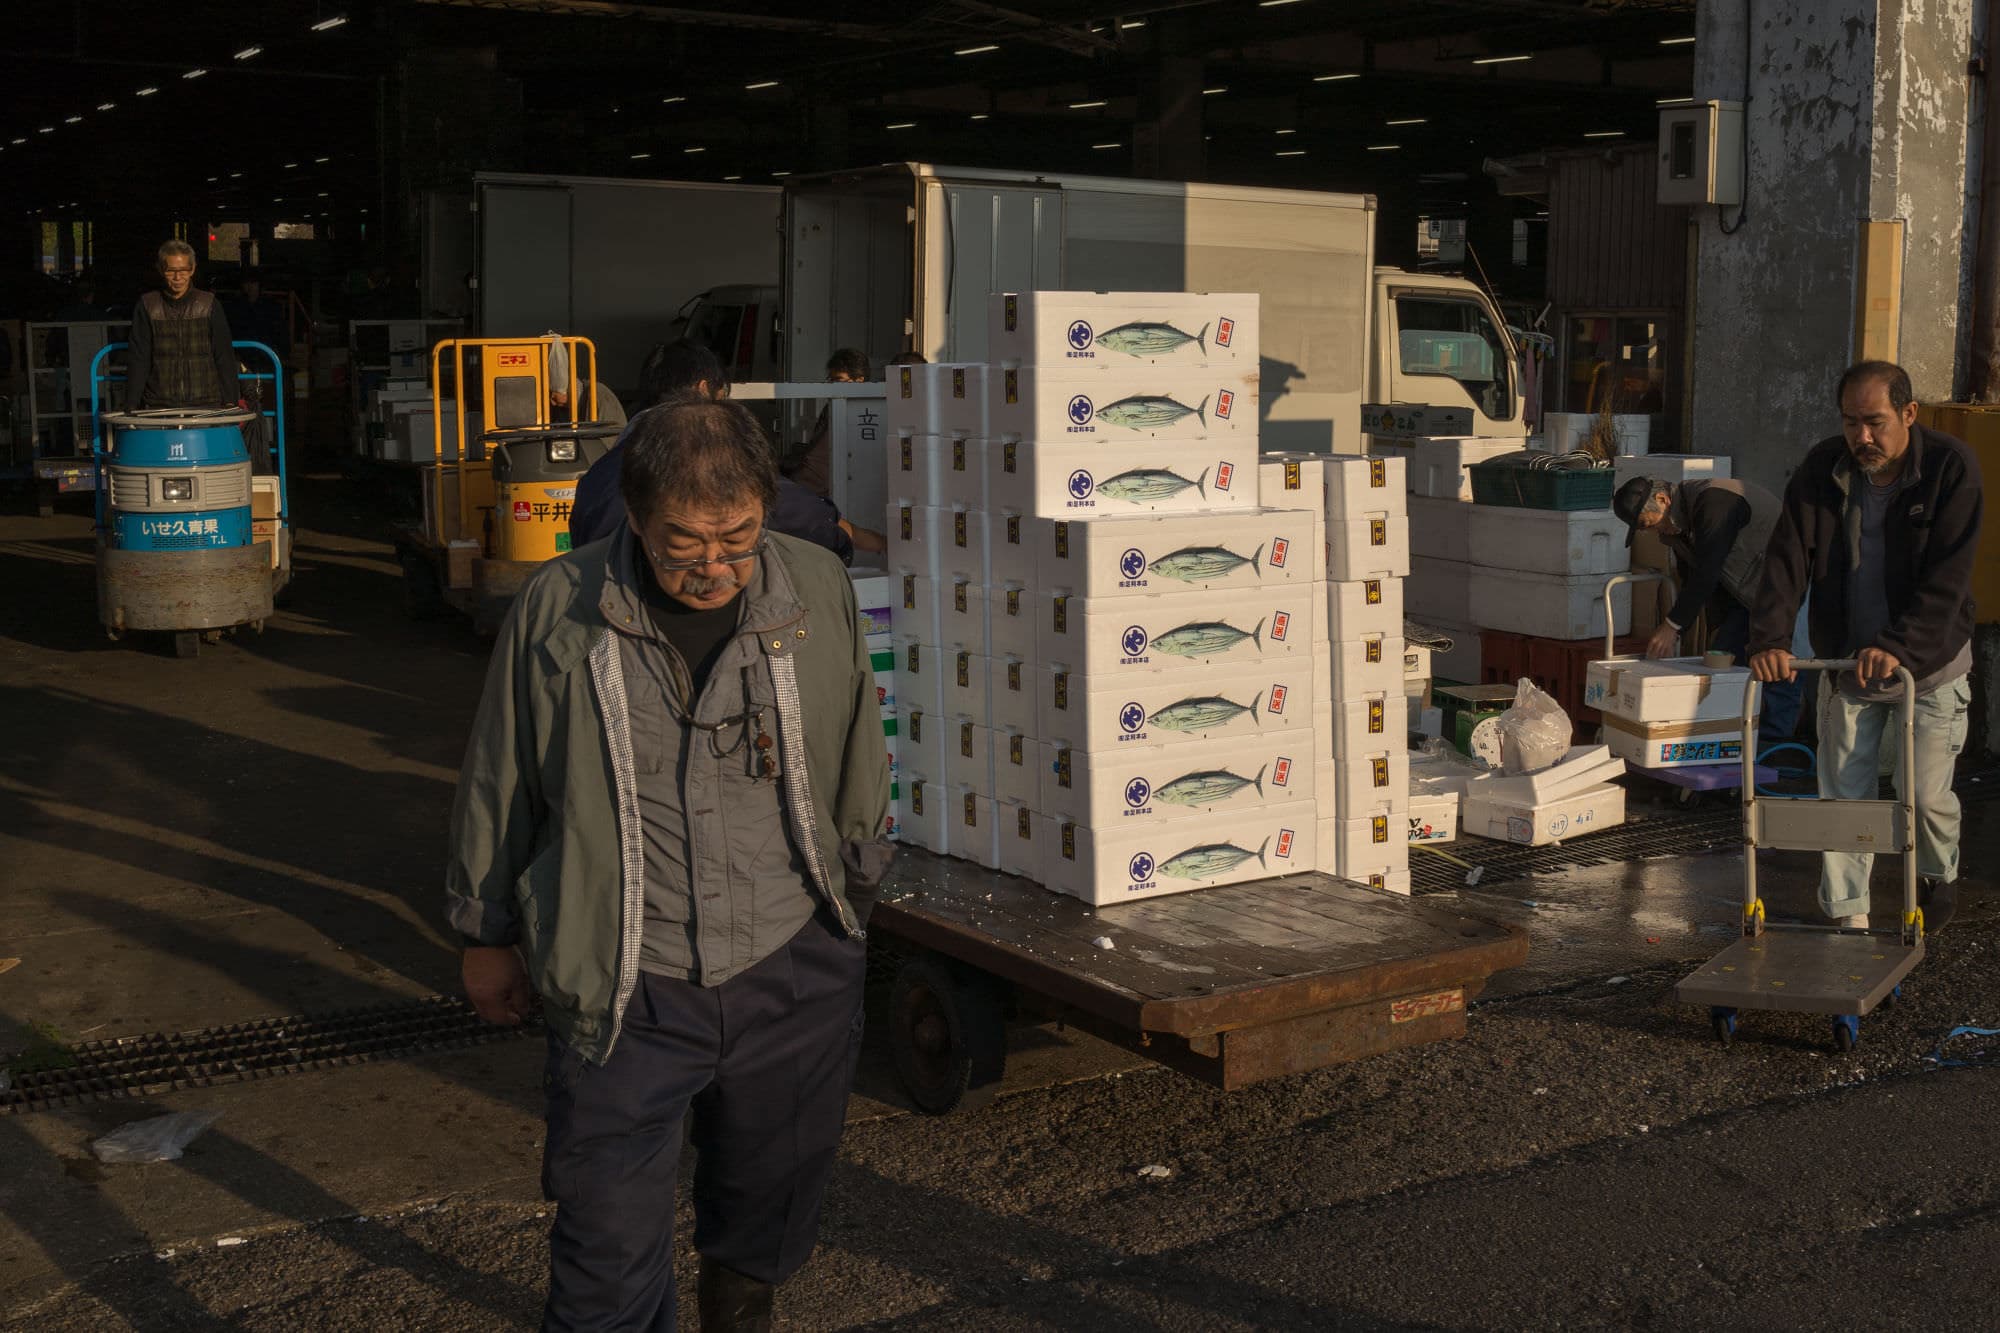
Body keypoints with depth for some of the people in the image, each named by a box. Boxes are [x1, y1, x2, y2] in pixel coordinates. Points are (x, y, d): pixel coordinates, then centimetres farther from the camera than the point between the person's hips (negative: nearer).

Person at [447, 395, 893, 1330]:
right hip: (623, 991, -2)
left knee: (772, 1200, 20)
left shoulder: (819, 593, -3)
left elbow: (859, 769, 12)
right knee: (611, 1242, -1)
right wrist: (488, 934, 13)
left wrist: (853, 893, 21)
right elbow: (497, 785, 5)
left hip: (794, 976, 2)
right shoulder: (557, 611, -7)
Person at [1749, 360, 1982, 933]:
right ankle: (1848, 917, 11)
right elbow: (1788, 555, -12)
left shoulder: (1952, 467, -15)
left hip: (1930, 661, -3)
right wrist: (1770, 638, -26)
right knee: (1843, 793, 2)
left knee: (1925, 793, 3)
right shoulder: (1823, 468, -6)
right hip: (1846, 660, 3)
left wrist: (1898, 646, -33)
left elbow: (1948, 574, -22)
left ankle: (1941, 875, 34)